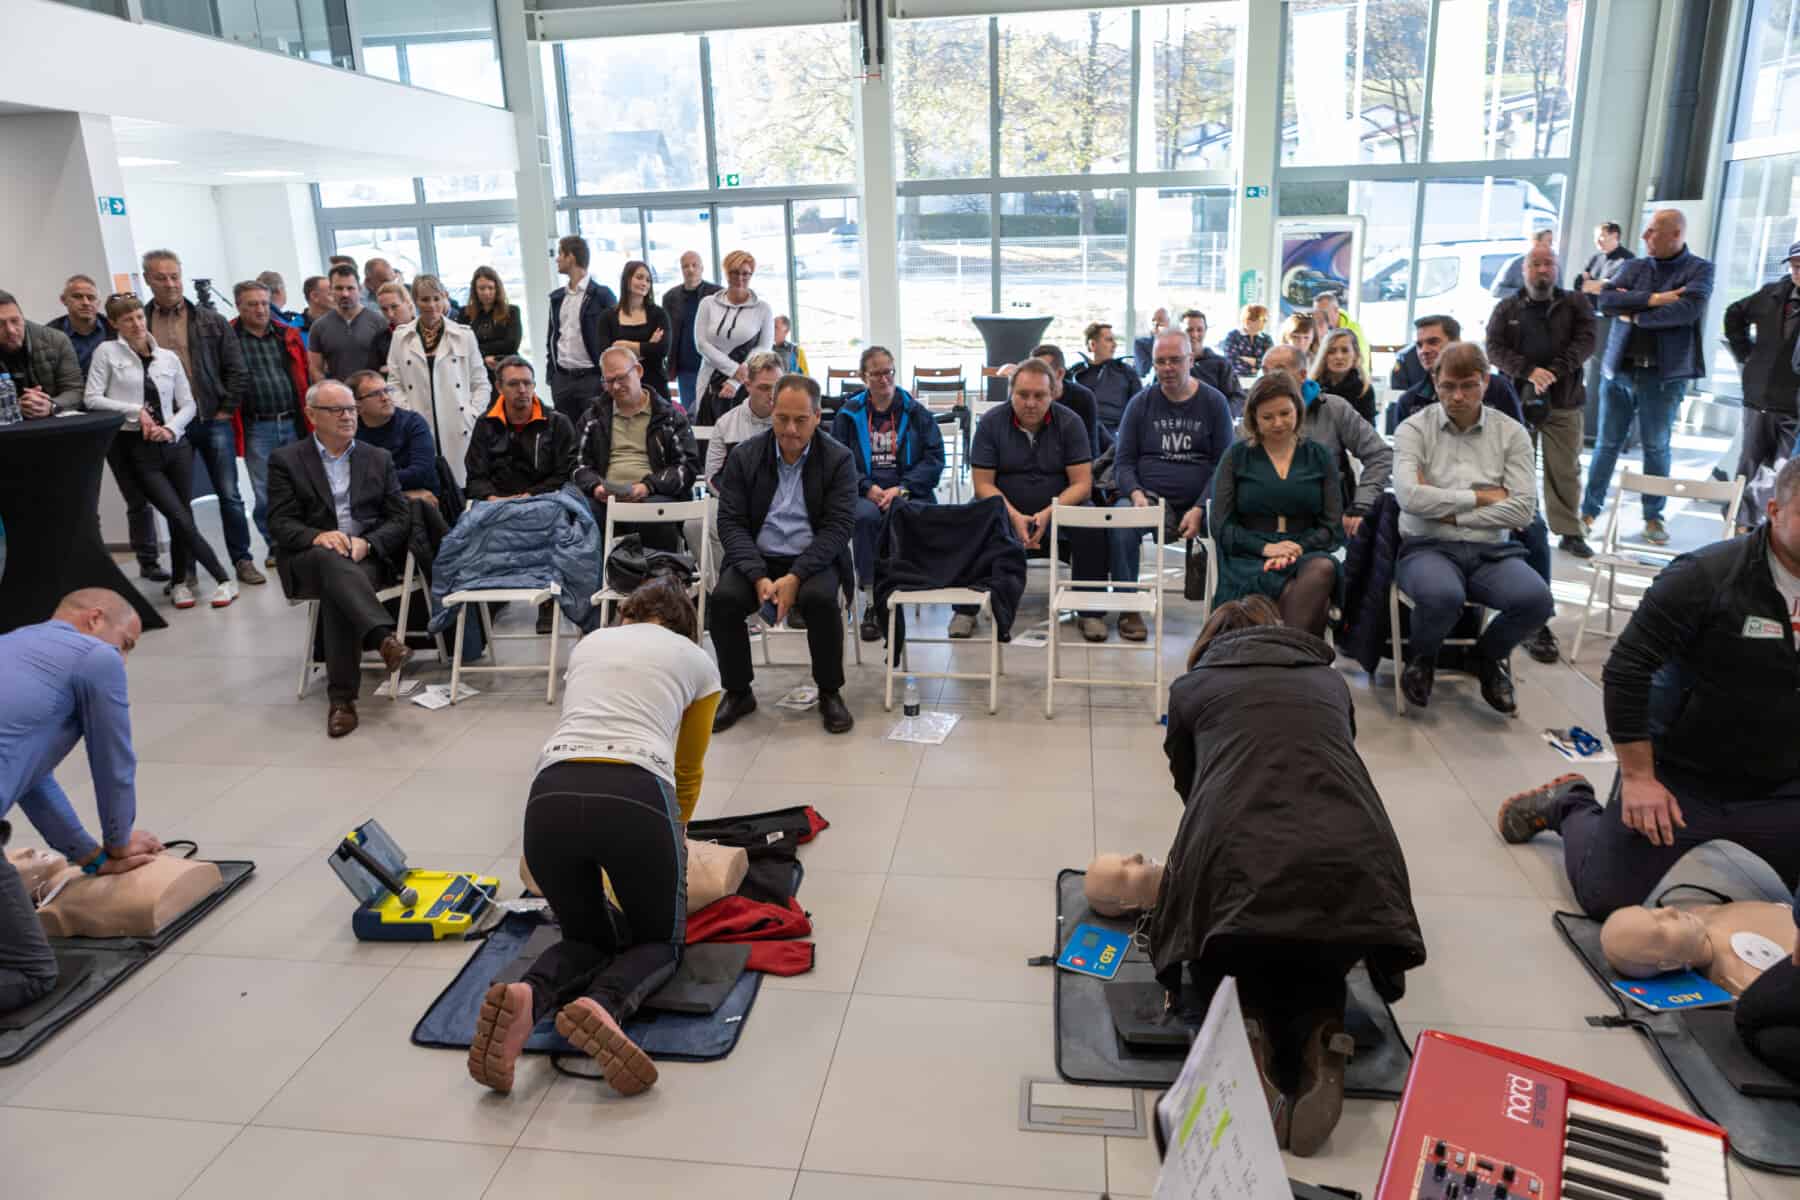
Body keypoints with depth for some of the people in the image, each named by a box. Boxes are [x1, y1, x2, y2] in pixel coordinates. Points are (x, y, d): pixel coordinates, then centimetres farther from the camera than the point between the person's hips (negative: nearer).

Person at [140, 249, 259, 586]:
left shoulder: (211, 322, 4)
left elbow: (236, 370, 3)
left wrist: (225, 410, -2)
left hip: (213, 420, 0)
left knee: (229, 495, 4)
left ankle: (242, 560, 15)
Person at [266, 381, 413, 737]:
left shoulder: (378, 459, 17)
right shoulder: (286, 460, 11)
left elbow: (401, 519, 9)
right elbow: (280, 523, 1)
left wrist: (367, 542, -11)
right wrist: (317, 536, -21)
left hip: (369, 558, 1)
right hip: (309, 561, -1)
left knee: (338, 589, -33)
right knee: (331, 560, -37)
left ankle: (341, 696, -34)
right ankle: (384, 638, -53)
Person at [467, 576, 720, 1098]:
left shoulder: (588, 644, 31)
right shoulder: (697, 659, 22)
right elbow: (688, 772, 32)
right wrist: (671, 831, 54)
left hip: (552, 798, 3)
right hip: (636, 799, -3)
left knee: (588, 936, 27)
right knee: (660, 941, 22)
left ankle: (528, 998, -9)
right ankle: (602, 1008, -15)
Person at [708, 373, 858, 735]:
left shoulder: (839, 458, -3)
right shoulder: (744, 456, 2)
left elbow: (839, 526, -9)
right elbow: (731, 522, -2)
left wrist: (795, 577, -22)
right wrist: (759, 577, -19)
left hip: (813, 559, -1)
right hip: (757, 559, 2)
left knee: (820, 598, -33)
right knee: (723, 599, -26)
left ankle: (830, 693, -9)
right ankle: (738, 692, -3)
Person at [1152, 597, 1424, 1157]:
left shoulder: (1192, 687, 23)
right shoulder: (1329, 680, 29)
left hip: (1239, 866, -2)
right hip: (1358, 865, 2)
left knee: (1219, 972, 30)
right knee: (1318, 970, 34)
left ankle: (1243, 1021, 0)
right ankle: (1319, 1032, 3)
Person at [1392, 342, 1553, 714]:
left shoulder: (1511, 433, 8)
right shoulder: (1414, 429, 2)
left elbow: (1523, 510, -2)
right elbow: (1409, 497, -14)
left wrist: (1450, 513, -8)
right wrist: (1481, 496, -6)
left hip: (1492, 550, 3)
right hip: (1428, 547, -3)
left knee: (1537, 600, -27)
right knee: (1442, 596, -37)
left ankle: (1488, 656, 10)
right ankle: (1420, 657, 2)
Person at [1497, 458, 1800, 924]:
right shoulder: (1706, 576, -18)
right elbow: (1626, 670, -17)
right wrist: (1638, 777, -17)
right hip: (1680, 778, -4)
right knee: (1605, 898, -1)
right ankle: (1568, 804, 27)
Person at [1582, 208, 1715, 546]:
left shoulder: (1699, 269, 0)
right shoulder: (1633, 267, 10)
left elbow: (1688, 309, -17)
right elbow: (1604, 300, -6)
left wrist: (1634, 313, -10)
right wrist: (1652, 299, -16)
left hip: (1664, 375, -2)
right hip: (1619, 370, 3)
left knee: (1656, 449, 6)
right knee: (1607, 445, 7)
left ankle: (1653, 517, 16)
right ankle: (1589, 509, 14)